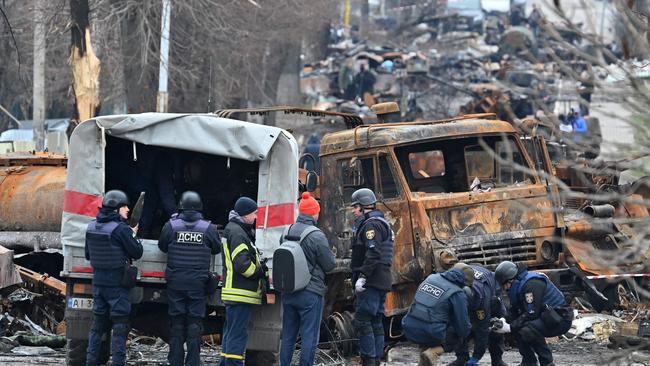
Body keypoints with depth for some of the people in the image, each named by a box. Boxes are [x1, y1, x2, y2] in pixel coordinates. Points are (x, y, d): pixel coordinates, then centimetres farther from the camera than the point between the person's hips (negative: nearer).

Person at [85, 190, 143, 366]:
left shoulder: (92, 227, 5)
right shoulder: (121, 229, -16)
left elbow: (88, 254, 14)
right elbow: (137, 252, -10)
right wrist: (134, 236, 7)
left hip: (98, 281, 6)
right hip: (118, 283, -6)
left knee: (98, 322, 14)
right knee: (120, 325, -2)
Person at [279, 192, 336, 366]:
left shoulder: (286, 233, 3)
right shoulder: (317, 236, -16)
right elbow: (329, 264, -8)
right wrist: (332, 257, 12)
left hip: (288, 291, 6)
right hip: (311, 292, -6)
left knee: (288, 335, 13)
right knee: (309, 337, -1)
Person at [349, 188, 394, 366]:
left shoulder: (371, 224, -11)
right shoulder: (382, 223, 22)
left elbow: (373, 253, -22)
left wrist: (362, 276, -24)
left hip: (371, 280, -11)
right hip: (382, 281, 11)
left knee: (362, 321, -11)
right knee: (376, 321, 11)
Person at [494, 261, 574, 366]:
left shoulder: (532, 284, -21)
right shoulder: (519, 285, 10)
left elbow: (532, 314, -25)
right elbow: (514, 312, 11)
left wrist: (510, 327, -22)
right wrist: (504, 321, -8)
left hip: (560, 319, -10)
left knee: (527, 330, -30)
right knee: (516, 328, 5)